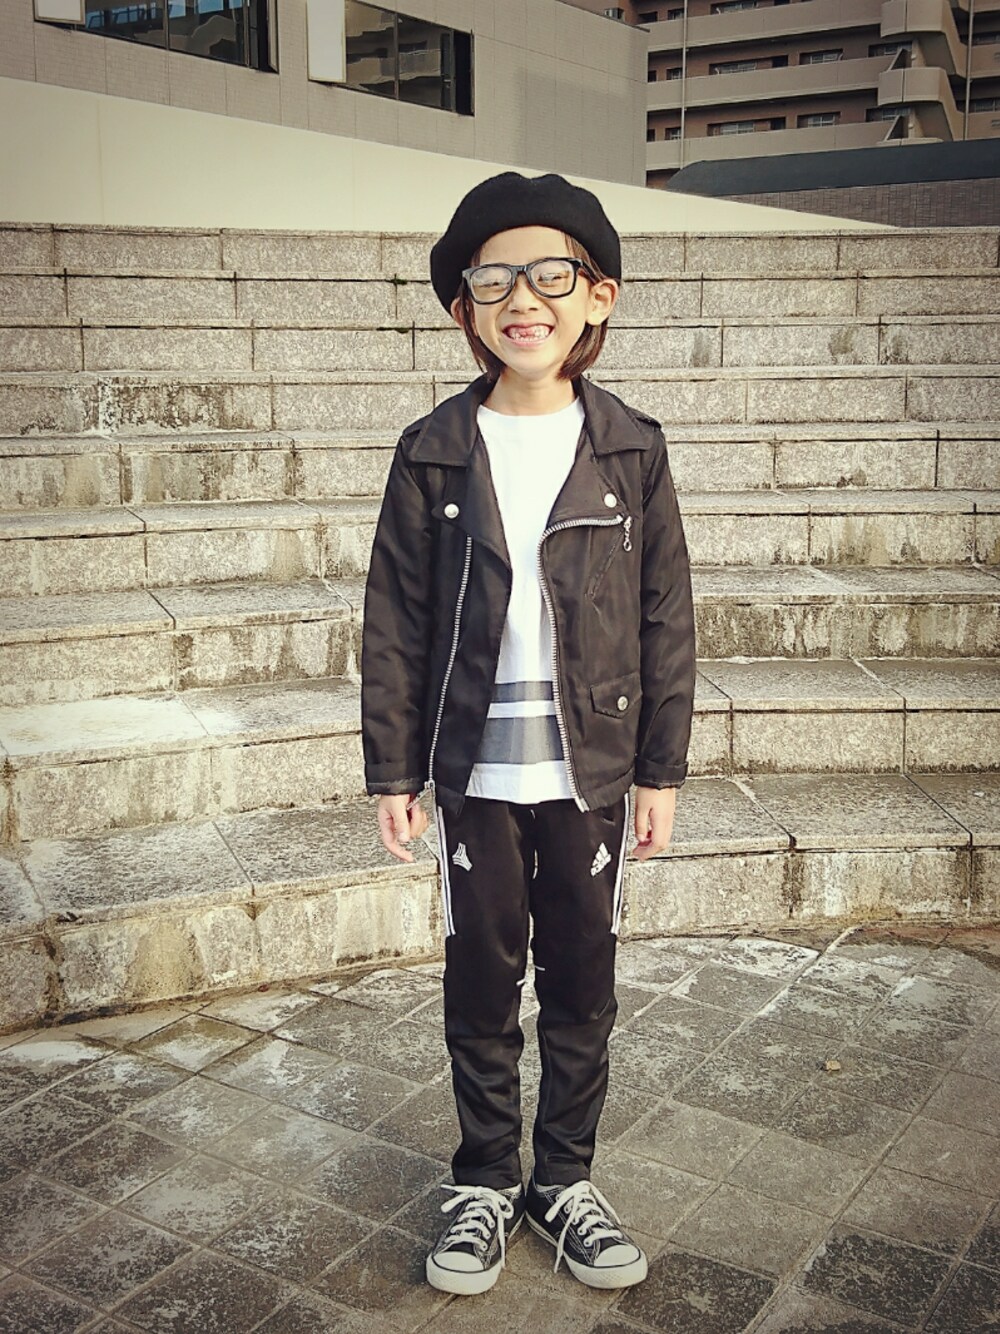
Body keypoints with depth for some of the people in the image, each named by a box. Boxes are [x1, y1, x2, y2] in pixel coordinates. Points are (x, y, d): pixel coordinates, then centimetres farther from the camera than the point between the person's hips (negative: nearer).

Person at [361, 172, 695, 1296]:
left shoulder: (630, 447, -2)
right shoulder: (434, 452, -3)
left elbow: (665, 615, 1)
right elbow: (395, 621, -1)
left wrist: (662, 769, 0)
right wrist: (393, 767, -2)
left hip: (593, 769, 1)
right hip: (477, 771, 0)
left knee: (582, 980, 13)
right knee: (481, 979, 12)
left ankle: (566, 1179, 33)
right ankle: (484, 1182, 32)